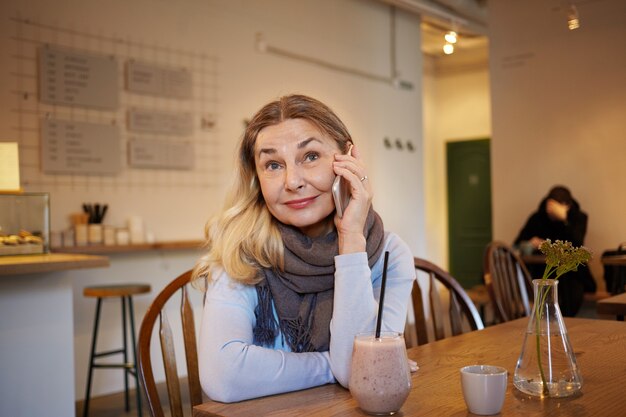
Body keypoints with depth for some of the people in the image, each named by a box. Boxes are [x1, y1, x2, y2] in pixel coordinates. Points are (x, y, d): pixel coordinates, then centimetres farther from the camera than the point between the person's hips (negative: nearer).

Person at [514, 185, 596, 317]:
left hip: (571, 272, 0)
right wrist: (530, 244, -19)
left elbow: (576, 246, -17)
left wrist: (563, 219, -26)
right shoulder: (537, 218, 3)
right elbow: (517, 244, 4)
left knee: (573, 295, -29)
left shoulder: (579, 217, 1)